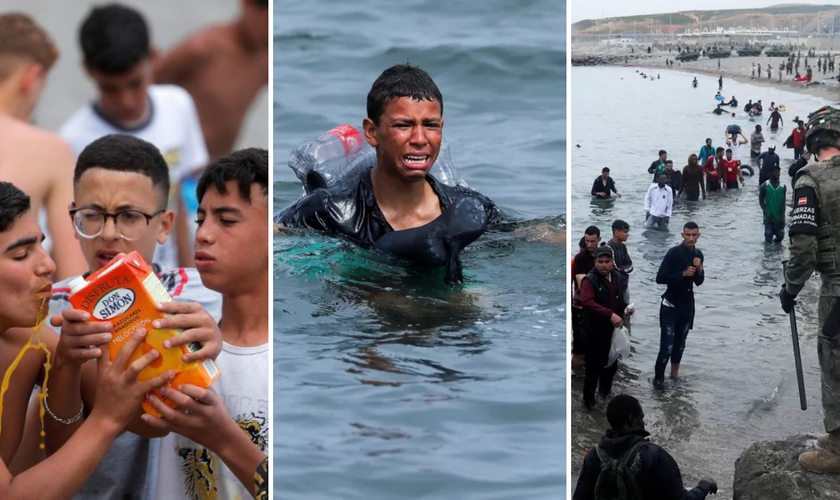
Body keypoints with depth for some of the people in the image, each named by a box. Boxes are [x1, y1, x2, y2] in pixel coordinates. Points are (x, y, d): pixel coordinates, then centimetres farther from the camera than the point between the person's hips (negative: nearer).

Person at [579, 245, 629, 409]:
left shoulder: (619, 278, 4)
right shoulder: (590, 280, -16)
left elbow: (624, 298, 21)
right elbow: (586, 302, -33)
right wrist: (610, 314, -39)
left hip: (615, 329, 6)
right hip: (596, 331, -6)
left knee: (612, 364, 19)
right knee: (594, 366, 0)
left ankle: (605, 393, 39)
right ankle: (589, 399, 14)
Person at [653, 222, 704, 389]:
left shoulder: (698, 254, 4)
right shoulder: (673, 253, -15)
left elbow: (699, 282, 11)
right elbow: (660, 278, -19)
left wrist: (699, 269, -9)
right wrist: (683, 274, -24)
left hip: (687, 305, 6)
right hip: (671, 305, -6)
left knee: (680, 343, 14)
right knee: (667, 345, -11)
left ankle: (674, 373, 27)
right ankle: (658, 378, 1)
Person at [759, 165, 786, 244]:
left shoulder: (783, 187, -1)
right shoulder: (764, 186, -4)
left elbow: (784, 203, -2)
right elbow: (761, 201, 0)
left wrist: (782, 217, -11)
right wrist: (766, 213, -14)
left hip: (779, 217, 2)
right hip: (769, 217, -2)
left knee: (780, 236, 5)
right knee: (768, 238, -5)